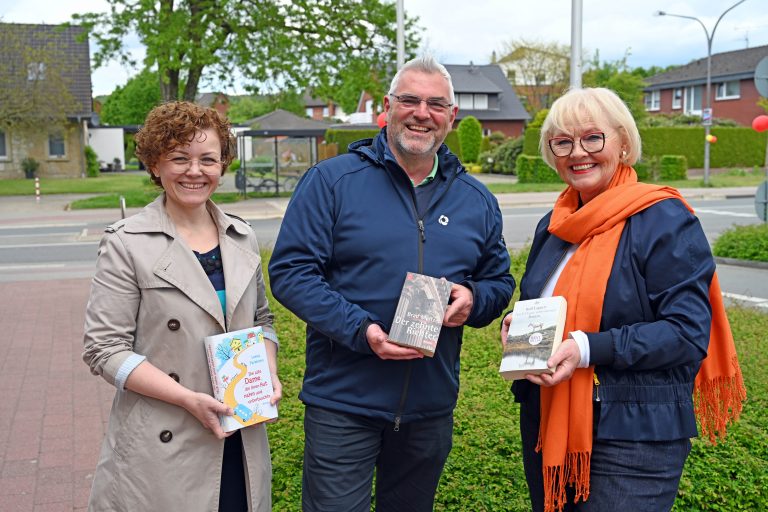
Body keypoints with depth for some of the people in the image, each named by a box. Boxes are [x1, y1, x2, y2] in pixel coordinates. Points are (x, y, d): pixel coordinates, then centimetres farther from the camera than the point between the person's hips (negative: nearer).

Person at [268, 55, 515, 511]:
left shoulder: (476, 200, 7)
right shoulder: (332, 181, -7)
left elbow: (500, 282, 15)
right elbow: (290, 271, -10)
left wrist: (474, 300, -10)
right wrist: (360, 330, -22)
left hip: (432, 406, 5)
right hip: (342, 402, -4)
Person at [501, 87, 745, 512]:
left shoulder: (665, 221, -12)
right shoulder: (553, 225, 10)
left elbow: (688, 331, -18)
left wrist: (590, 348, -27)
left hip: (633, 435, -7)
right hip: (546, 426, 7)